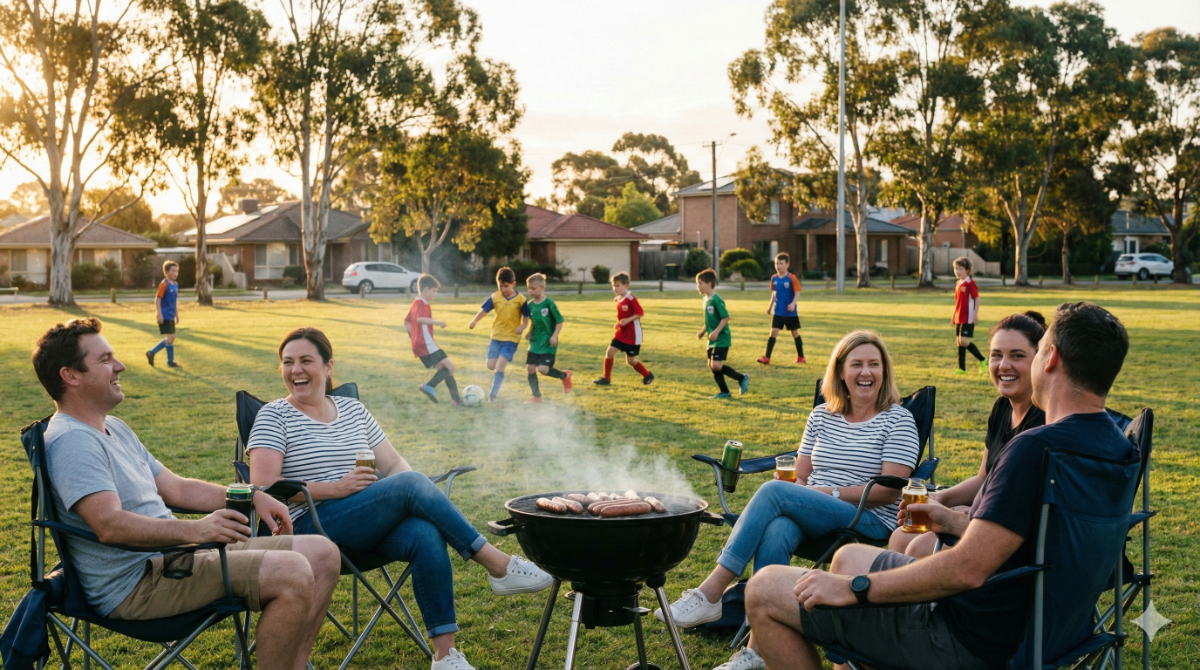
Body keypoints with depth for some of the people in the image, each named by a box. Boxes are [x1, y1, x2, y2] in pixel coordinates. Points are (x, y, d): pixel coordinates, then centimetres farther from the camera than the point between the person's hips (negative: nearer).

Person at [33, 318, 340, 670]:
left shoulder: (114, 428, 19)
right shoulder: (71, 440, -14)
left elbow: (175, 488, 23)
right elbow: (109, 525, -28)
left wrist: (252, 497, 11)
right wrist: (193, 529, -39)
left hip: (171, 555, 10)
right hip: (136, 583, -10)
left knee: (322, 554, 0)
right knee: (292, 573, -26)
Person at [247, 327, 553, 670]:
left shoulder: (353, 409, 18)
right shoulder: (274, 417, 3)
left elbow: (394, 464, 16)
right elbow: (262, 486, -10)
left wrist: (411, 496, -8)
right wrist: (335, 488, -16)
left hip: (372, 524, 5)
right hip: (311, 527, -5)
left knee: (426, 535, -30)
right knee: (410, 483, -28)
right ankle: (498, 565, -22)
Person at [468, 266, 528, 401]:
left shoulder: (520, 299, -8)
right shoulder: (494, 297, -1)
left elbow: (526, 317, -4)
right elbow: (484, 310, 1)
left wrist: (523, 326, -24)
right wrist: (475, 320, -16)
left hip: (511, 338, -3)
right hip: (496, 336, 3)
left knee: (500, 365, -14)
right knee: (491, 365, 0)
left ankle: (493, 394, -6)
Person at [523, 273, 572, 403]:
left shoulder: (549, 303, -14)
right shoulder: (530, 305, 4)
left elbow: (559, 321, -9)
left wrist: (554, 336, -17)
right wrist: (530, 332, 6)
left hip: (547, 343, -6)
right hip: (535, 342, 6)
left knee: (543, 368, -17)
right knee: (530, 367, 1)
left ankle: (564, 375, 12)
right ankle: (537, 396, 15)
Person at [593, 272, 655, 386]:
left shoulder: (631, 299, -17)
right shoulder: (617, 300, 7)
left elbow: (640, 313, -19)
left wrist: (627, 320, -28)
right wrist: (618, 324, 5)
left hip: (632, 335, -7)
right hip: (621, 333, 7)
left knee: (630, 360, 0)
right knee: (610, 351, -5)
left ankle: (647, 375, 22)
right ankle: (606, 378, 5)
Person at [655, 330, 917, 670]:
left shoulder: (898, 420, 1)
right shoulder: (822, 415, 16)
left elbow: (889, 490, -8)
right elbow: (800, 477, 15)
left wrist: (829, 493, -14)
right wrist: (792, 487, -9)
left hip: (871, 523, -4)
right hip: (813, 517, 4)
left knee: (773, 491, -28)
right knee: (775, 532, -34)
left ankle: (710, 593, -29)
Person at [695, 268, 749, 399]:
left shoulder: (716, 300, -18)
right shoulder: (706, 300, 10)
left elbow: (726, 317, -20)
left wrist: (716, 332, -24)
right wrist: (702, 332, 13)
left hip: (721, 338, -9)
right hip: (712, 339, 9)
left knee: (716, 365, -16)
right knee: (711, 365, 8)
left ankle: (742, 378, 1)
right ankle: (724, 392, 17)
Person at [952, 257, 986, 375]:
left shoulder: (970, 282, -11)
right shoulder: (958, 283, 13)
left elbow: (977, 298, -14)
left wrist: (975, 314, -20)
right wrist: (954, 315, 20)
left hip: (968, 318, -9)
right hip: (959, 318, 9)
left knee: (964, 341, -16)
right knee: (960, 342, 8)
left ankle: (982, 360, 0)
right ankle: (961, 368, 13)